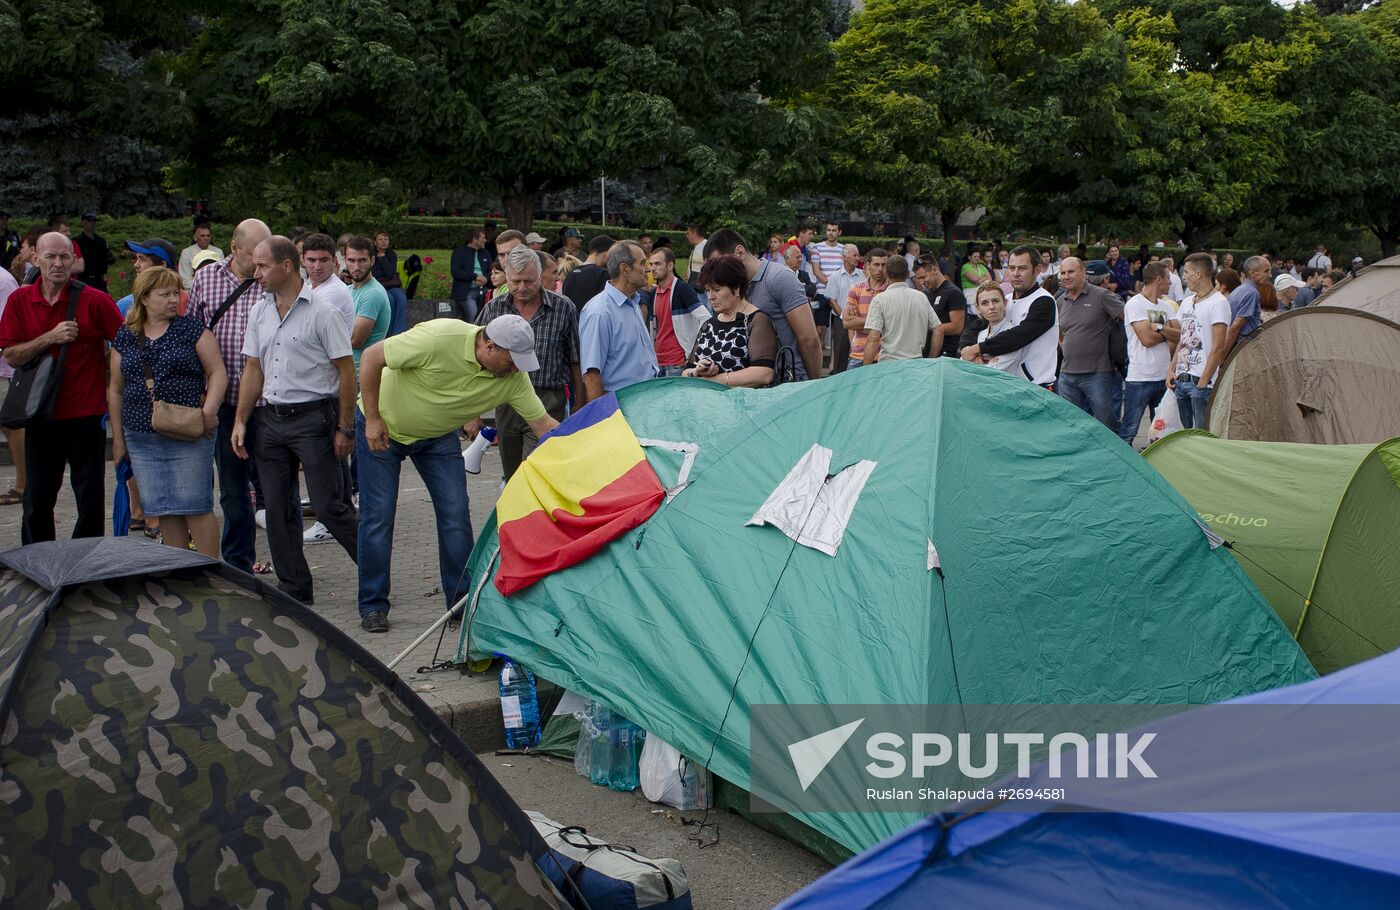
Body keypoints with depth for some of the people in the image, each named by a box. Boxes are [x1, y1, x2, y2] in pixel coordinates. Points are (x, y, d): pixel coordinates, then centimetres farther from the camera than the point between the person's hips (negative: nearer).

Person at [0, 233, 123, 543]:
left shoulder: (94, 301, -7)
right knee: (37, 499, 12)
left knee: (90, 499, 5)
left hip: (86, 413, -3)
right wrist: (50, 338, -15)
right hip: (41, 415, 3)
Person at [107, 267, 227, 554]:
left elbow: (217, 372, -1)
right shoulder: (125, 336, 11)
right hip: (141, 438, 4)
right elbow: (116, 390, 15)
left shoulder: (191, 328, 1)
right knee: (163, 509, 6)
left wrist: (209, 410, -16)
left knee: (195, 506, -4)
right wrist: (118, 439, 13)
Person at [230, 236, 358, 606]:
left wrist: (345, 428, -10)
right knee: (277, 509, 8)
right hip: (270, 419, 7)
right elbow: (253, 369, 15)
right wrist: (240, 420, 8)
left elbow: (346, 371, -8)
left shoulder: (321, 312, -9)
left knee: (328, 506, -7)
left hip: (313, 417, -6)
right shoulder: (259, 312, 11)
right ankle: (294, 588, 18)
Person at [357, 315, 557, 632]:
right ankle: (373, 606, 7)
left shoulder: (514, 377, -18)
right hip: (383, 428, -4)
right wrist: (372, 419, -21)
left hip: (438, 437, 5)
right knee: (378, 516, -5)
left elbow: (543, 422, -11)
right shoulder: (439, 338, -34)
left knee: (456, 516, -3)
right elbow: (371, 358, -25)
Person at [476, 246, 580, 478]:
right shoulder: (493, 308, 5)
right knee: (512, 477, 13)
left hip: (547, 403, -4)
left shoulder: (563, 308, -1)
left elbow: (575, 361, 5)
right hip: (505, 402, 4)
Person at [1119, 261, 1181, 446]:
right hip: (1140, 377, -7)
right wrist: (1168, 332, -1)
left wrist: (1159, 328, -15)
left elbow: (1180, 335, 1)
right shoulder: (1135, 304, -8)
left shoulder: (1166, 306, 13)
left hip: (1164, 376, 7)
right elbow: (1147, 339, -18)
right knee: (1128, 431, -5)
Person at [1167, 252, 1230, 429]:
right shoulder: (1187, 302, 17)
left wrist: (1204, 381, -15)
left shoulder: (1218, 303, -8)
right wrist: (1171, 370, 12)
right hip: (1180, 380, 8)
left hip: (1201, 382, -8)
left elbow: (1218, 347, -13)